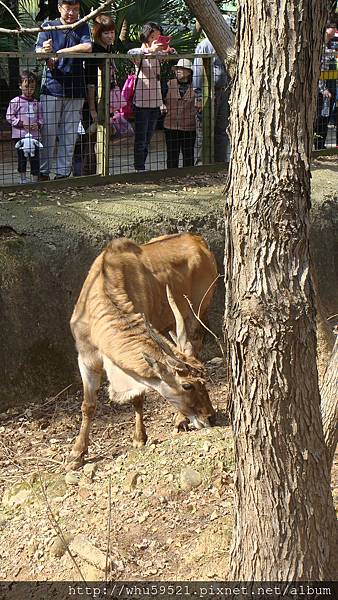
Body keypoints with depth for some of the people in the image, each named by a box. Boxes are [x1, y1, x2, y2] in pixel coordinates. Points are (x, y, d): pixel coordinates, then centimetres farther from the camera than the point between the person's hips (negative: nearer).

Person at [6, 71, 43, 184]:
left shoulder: (37, 103, 8)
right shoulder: (15, 101, -4)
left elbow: (41, 118, 14)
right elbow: (9, 116, -4)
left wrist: (38, 125, -7)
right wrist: (21, 123, -13)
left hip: (34, 134, 3)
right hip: (20, 134, -3)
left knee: (35, 157, 3)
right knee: (22, 157, 5)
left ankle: (35, 178, 10)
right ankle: (22, 178, 17)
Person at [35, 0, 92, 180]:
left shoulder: (82, 28, 10)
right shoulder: (48, 27, 5)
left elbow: (87, 47, -10)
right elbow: (38, 51, -7)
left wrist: (60, 52, -14)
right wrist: (44, 52, -31)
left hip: (75, 90, 2)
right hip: (51, 87, -2)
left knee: (69, 135, 4)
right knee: (48, 134, -4)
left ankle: (63, 173, 10)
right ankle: (43, 172, 3)